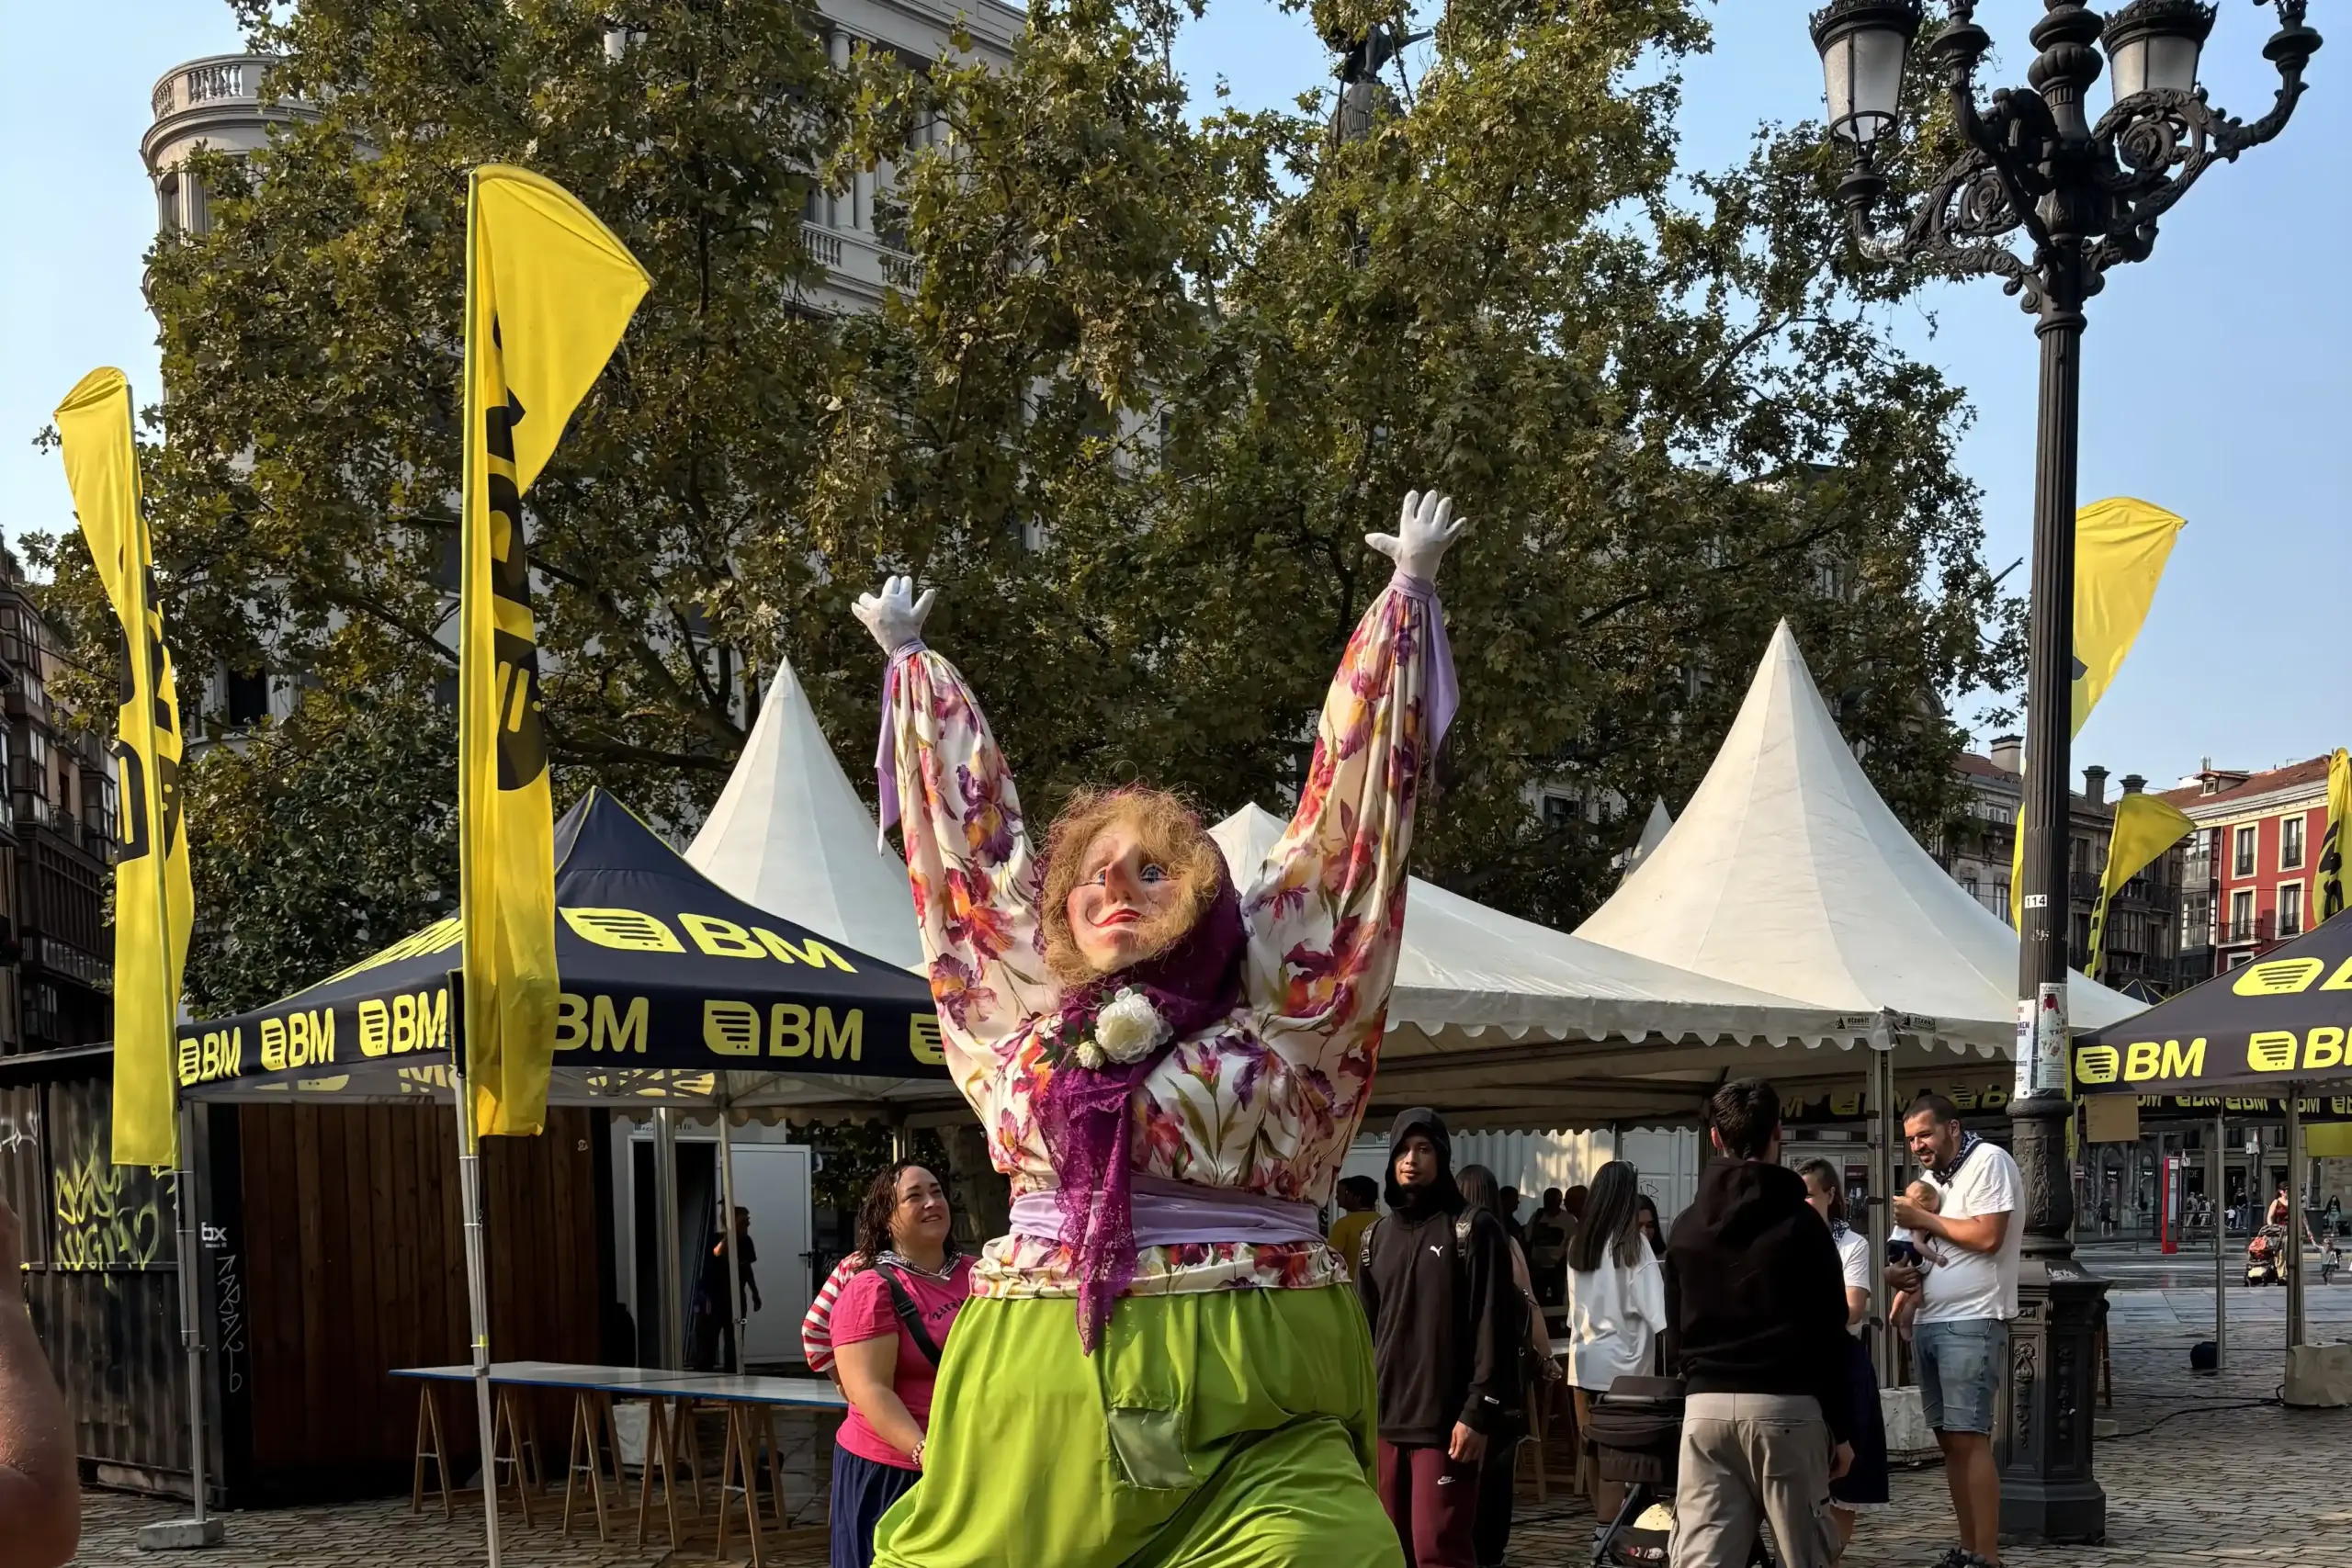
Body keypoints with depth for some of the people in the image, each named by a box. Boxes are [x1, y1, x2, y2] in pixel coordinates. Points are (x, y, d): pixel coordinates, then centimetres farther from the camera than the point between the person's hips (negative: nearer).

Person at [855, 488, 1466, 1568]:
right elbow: (968, 821, 23)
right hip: (1041, 1395, 3)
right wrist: (909, 660, 34)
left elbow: (1354, 785, 9)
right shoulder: (1034, 1001, 12)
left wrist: (1408, 595, 15)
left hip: (1248, 1407, -2)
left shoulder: (1275, 996, 5)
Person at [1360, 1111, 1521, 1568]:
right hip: (1384, 1421, 6)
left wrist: (1479, 1413, -14)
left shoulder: (1473, 1228, -2)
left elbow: (1494, 1329, -8)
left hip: (1444, 1423, -6)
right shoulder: (1378, 1236, 16)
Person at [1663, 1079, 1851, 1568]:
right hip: (1785, 1405, -3)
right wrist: (1841, 1427, 2)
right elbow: (1830, 1334, -3)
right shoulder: (1800, 1222, -3)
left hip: (1706, 1407, 4)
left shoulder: (1687, 1226, 12)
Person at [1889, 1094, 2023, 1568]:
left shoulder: (1988, 1161, -8)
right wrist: (1899, 1272, 3)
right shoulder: (1932, 1177, 18)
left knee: (1969, 1439, -11)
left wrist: (1924, 1219, -9)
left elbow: (1987, 1236, -18)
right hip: (1929, 1322, 9)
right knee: (1949, 1439, 9)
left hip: (1972, 1324, -9)